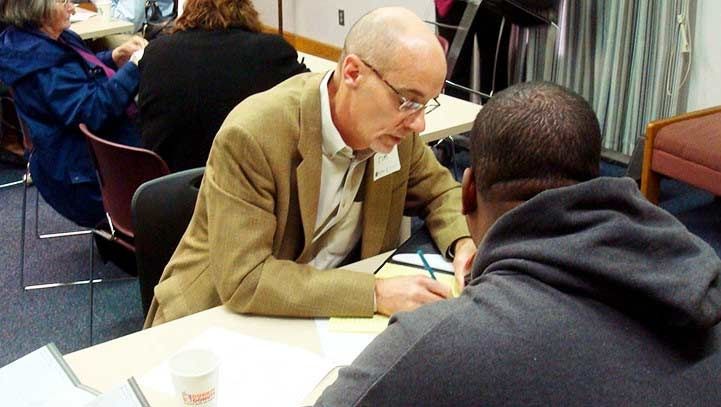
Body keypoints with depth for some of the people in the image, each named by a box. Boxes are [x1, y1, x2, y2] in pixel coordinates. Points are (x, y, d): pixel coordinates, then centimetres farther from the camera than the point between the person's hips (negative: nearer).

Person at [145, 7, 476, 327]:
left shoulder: (395, 128, -8)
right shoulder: (250, 135, -26)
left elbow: (439, 190, 10)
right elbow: (243, 280, -28)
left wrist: (463, 244, -11)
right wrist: (376, 294, -32)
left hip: (331, 310, 5)